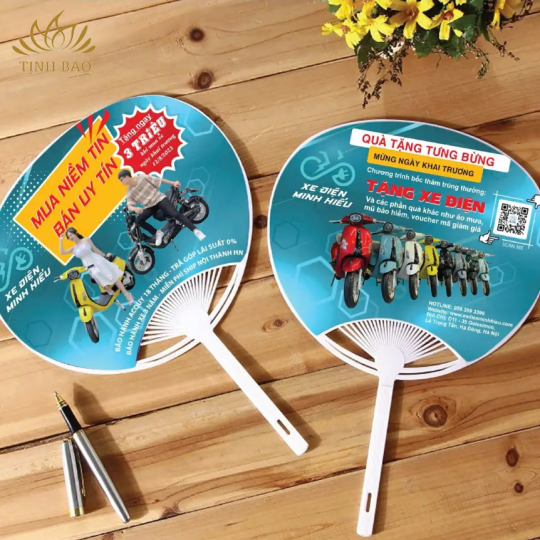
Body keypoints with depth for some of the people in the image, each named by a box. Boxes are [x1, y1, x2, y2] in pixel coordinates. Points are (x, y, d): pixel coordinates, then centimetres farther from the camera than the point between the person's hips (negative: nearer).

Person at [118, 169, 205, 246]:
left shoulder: (142, 177, -7)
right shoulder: (129, 193, 2)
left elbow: (158, 180, -2)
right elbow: (129, 206, -7)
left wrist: (173, 183, -5)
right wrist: (135, 208, -32)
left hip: (159, 199, -4)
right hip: (150, 206, 4)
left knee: (175, 214, -25)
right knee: (138, 221, -18)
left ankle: (195, 230, -26)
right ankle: (157, 233, -4)